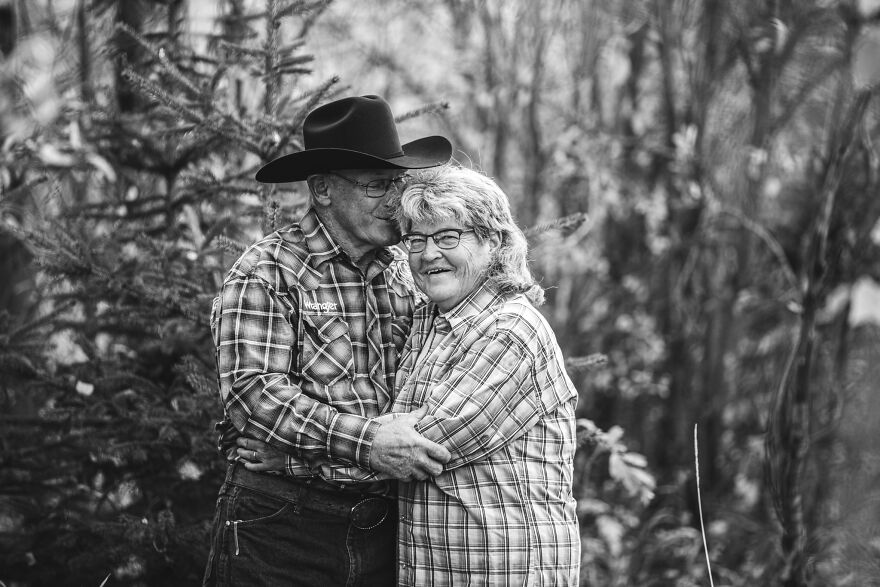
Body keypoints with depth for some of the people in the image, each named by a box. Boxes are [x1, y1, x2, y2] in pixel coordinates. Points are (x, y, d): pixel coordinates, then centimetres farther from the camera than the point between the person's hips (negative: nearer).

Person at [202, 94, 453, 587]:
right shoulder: (267, 274, -7)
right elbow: (254, 393, -18)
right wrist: (365, 442, -24)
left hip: (381, 524, 6)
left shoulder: (403, 272, 13)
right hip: (280, 525, -5)